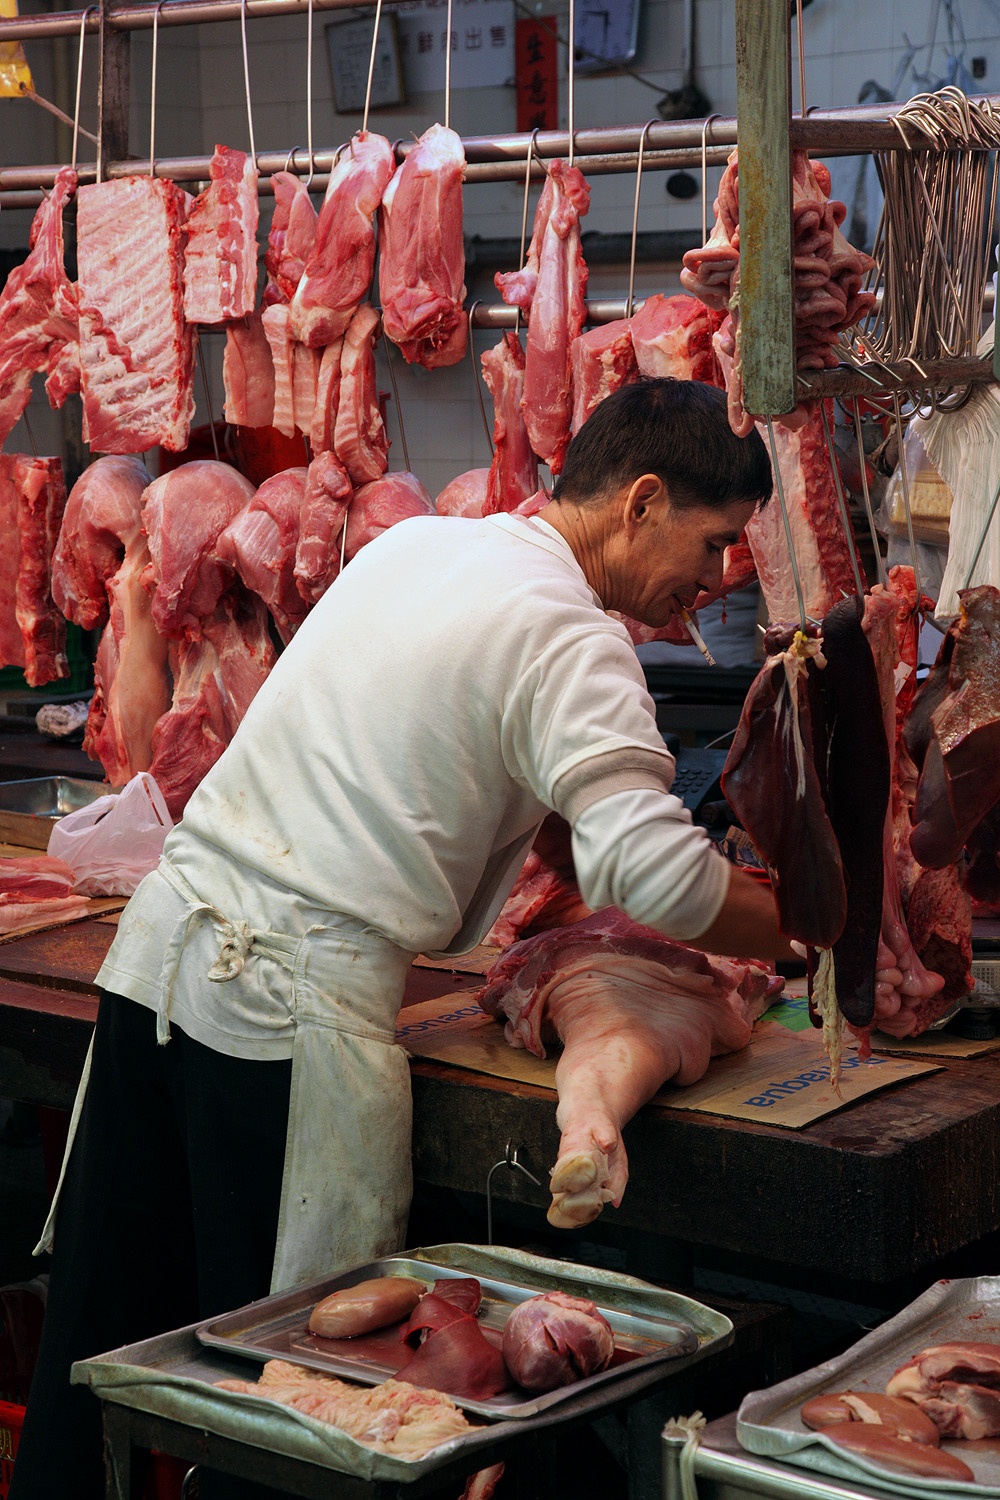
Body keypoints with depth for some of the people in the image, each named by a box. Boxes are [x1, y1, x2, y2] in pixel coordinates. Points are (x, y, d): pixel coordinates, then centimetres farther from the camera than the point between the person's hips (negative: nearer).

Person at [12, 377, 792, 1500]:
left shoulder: (414, 543, 15)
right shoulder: (570, 638, -10)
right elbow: (651, 870, -22)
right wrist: (806, 938, -5)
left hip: (164, 940, 8)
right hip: (297, 996, -8)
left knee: (106, 1321, 17)